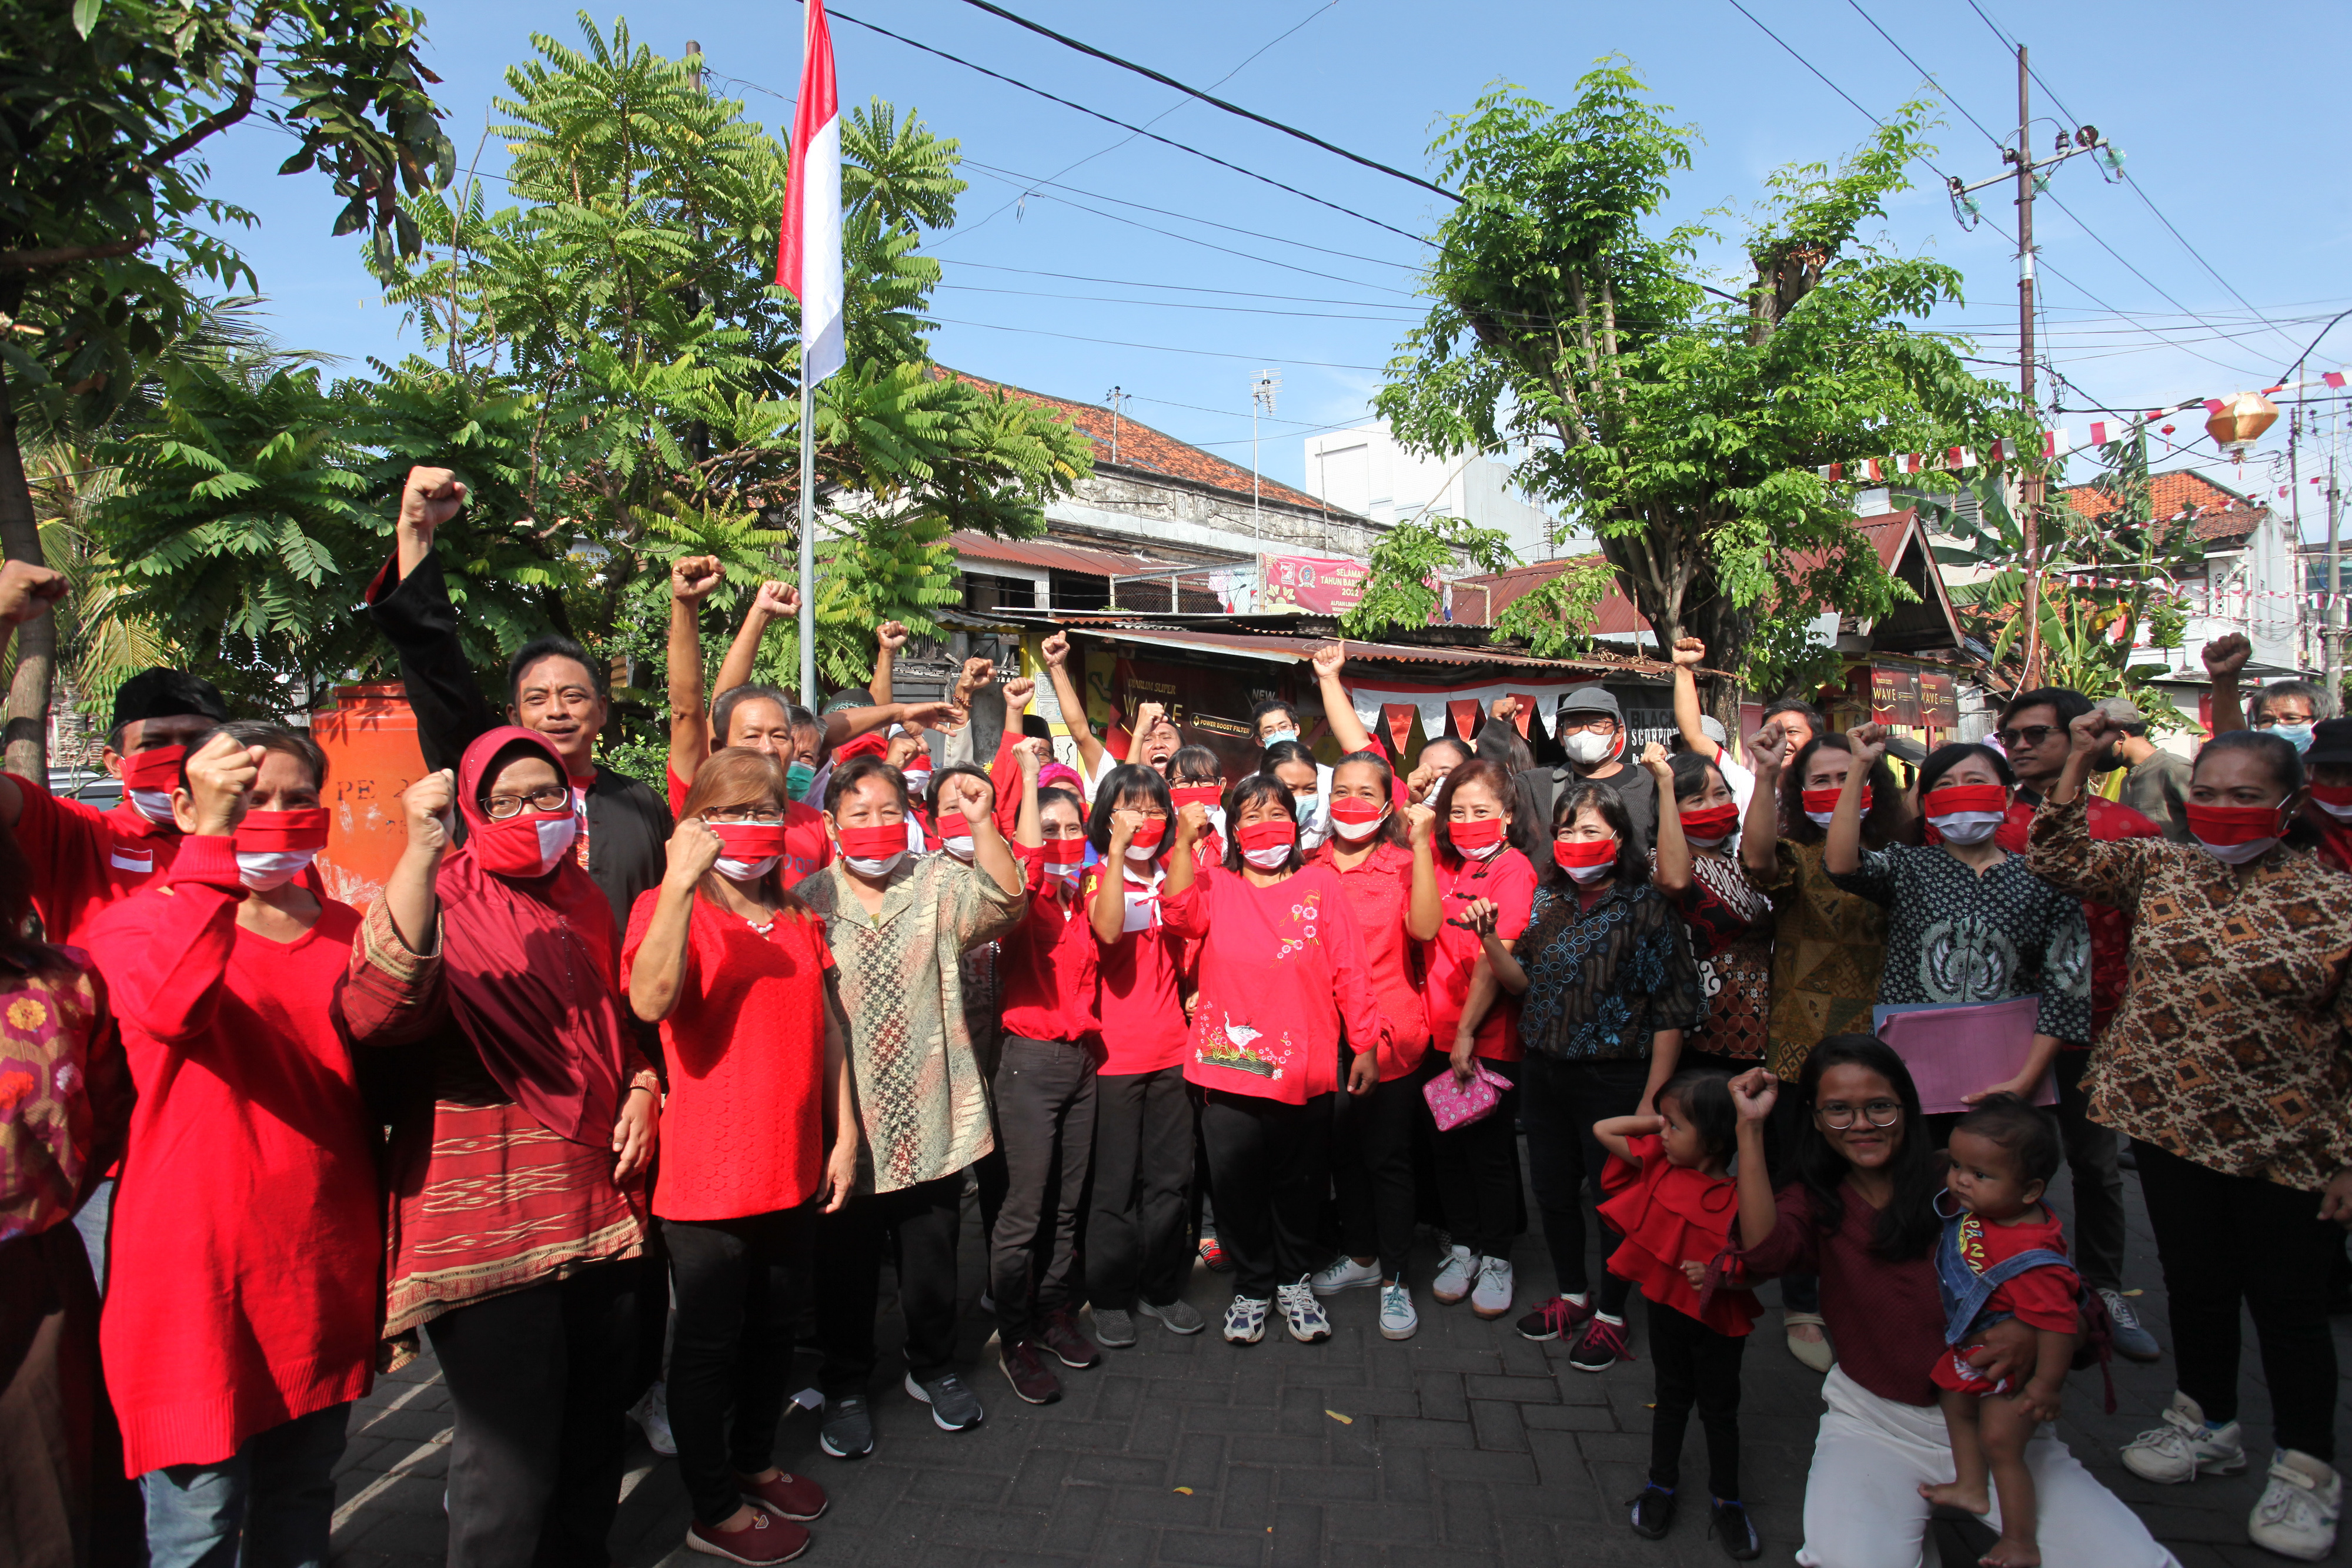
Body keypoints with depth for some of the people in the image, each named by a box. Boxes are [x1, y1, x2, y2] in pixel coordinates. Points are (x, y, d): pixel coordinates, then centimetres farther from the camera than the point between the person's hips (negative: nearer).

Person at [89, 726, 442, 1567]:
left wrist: (420, 855, -32)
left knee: (302, 1498, 18)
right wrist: (213, 836, -36)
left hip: (323, 1260, 4)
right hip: (197, 1263, -4)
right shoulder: (138, 921, -3)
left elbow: (381, 1008, -18)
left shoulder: (345, 932, 7)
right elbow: (172, 1006, -28)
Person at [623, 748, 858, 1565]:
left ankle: (754, 1461, 41)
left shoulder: (798, 917, 8)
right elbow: (651, 1000, -31)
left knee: (773, 1325, 20)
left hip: (794, 1167, 6)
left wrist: (844, 1134, 7)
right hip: (707, 1175, -6)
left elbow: (828, 1027, 10)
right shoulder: (666, 906, -10)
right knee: (709, 1341, 10)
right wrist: (682, 881, -37)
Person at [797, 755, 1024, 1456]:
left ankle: (933, 1368, 40)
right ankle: (846, 1386, 36)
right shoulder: (808, 900, -2)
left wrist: (981, 823, -34)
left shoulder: (938, 886, -2)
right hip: (844, 1125, 0)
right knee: (845, 1271, 14)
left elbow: (1005, 900, -21)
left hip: (932, 1124, 1)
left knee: (932, 1261, 17)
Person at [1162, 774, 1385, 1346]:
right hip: (1229, 1067, 0)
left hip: (1305, 1069, 0)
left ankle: (1295, 1281, 37)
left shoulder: (1320, 883, 2)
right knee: (1238, 1185, 10)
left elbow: (1348, 971, 2)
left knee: (1301, 1185, 14)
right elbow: (1181, 913, -18)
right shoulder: (1216, 886, 4)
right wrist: (1184, 841, -26)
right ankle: (1251, 1287, 32)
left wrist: (1365, 1045, 1)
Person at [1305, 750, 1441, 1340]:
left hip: (1388, 1034, -4)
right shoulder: (1310, 868, 6)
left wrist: (1420, 845, -25)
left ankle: (1393, 1277, 18)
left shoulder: (1405, 865, -3)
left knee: (1387, 1155, 3)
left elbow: (1424, 927, -24)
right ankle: (1360, 1254, 35)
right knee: (1342, 1149, 16)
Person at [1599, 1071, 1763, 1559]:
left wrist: (1720, 1278, -34)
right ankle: (1661, 1485, 39)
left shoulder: (1741, 1198, -22)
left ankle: (1725, 1500, 34)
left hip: (1719, 1317, -4)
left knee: (1719, 1408, 15)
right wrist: (1656, 1121, -8)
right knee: (1672, 1398, 22)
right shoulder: (1658, 1162, -8)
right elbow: (1603, 1130, -4)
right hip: (1666, 1304, 4)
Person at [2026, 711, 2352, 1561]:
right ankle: (2207, 1424, 38)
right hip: (2173, 1128, 4)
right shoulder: (2159, 868, 1)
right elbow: (2058, 859, 6)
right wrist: (2078, 764, -2)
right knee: (2195, 1284, 18)